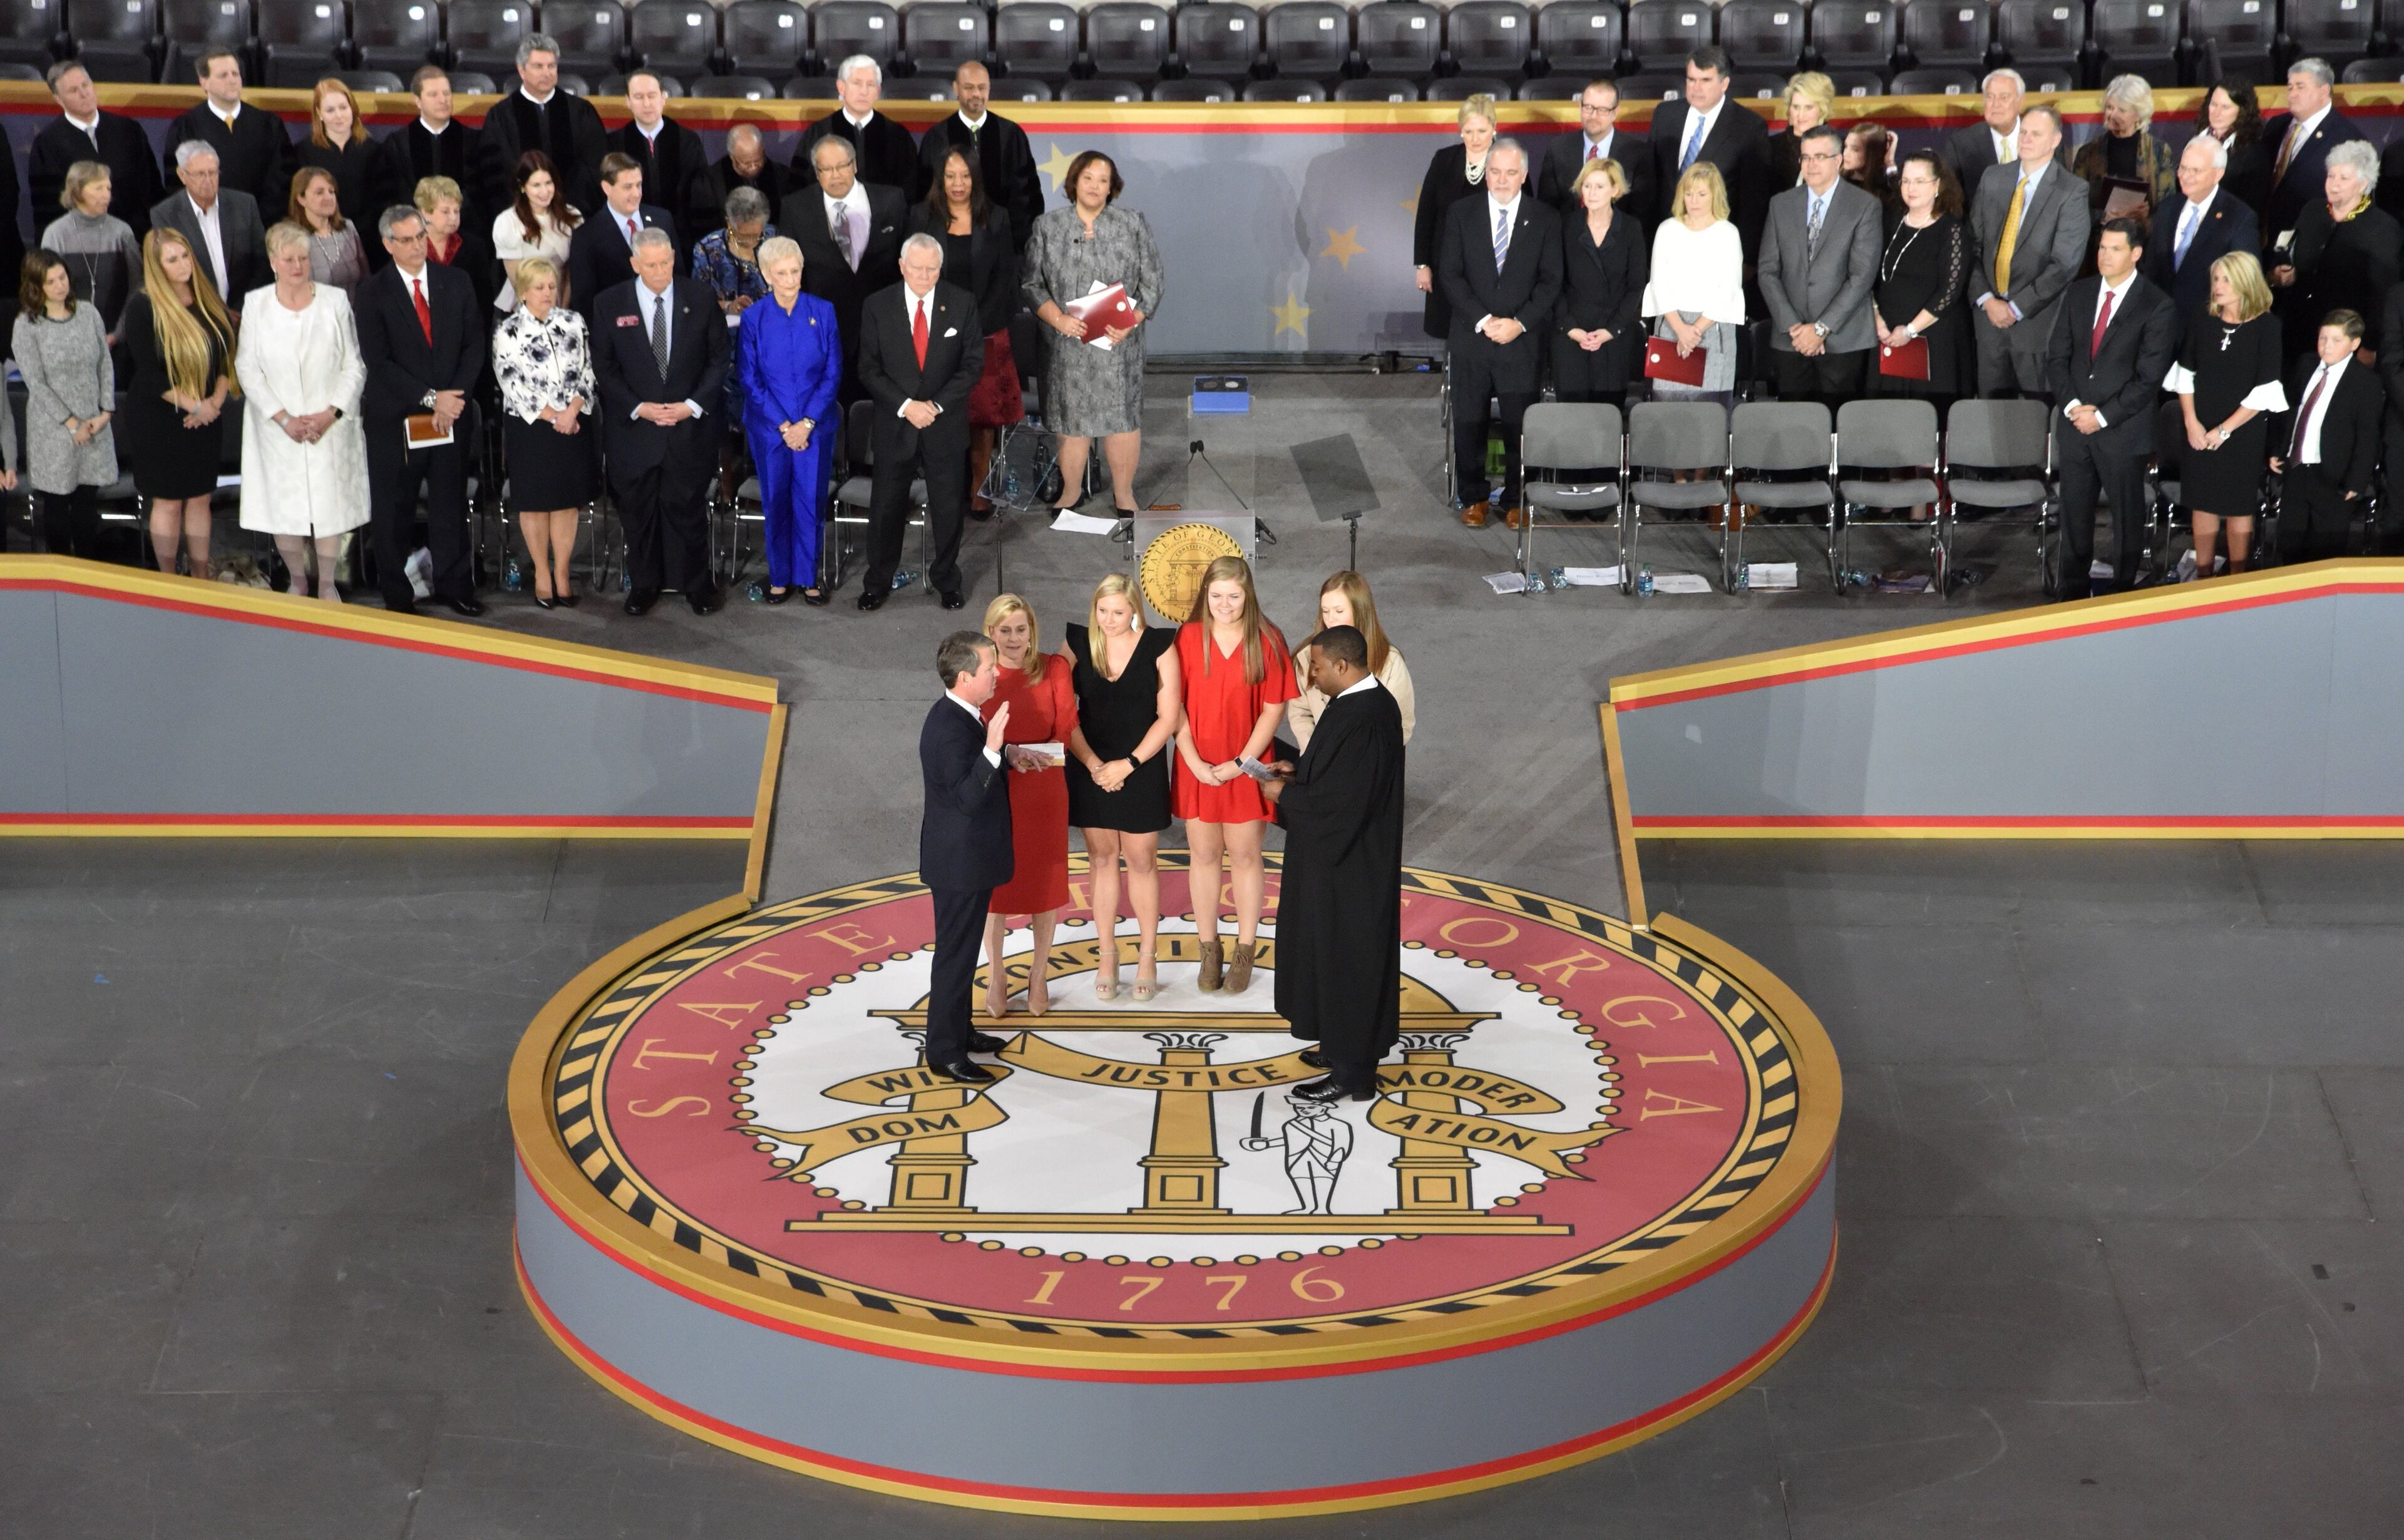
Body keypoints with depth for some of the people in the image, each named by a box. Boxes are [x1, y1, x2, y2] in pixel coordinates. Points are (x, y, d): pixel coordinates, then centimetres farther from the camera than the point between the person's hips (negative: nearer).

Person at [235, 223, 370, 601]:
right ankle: (298, 581, 21)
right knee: (283, 506, 3)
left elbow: (354, 365, 1)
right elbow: (247, 369, -1)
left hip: (330, 425, 0)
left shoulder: (335, 301, -1)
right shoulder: (256, 305, -1)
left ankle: (327, 585, 17)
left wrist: (332, 413, -11)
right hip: (278, 428, 0)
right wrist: (283, 418, -11)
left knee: (330, 501, 3)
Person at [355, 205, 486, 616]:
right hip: (395, 418, -2)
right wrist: (430, 397, -16)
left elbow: (474, 345, 4)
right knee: (394, 511, 5)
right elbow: (378, 362, -11)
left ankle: (454, 586, 19)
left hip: (450, 413, 3)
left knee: (451, 505, 8)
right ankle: (397, 594, 14)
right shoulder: (373, 293, -4)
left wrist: (454, 398, -9)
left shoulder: (456, 283, 6)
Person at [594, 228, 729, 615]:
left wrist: (693, 405, -9)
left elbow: (719, 358, 2)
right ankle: (644, 584, 22)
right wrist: (639, 407, -11)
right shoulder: (609, 305, -2)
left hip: (690, 426, 0)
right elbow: (604, 367, 0)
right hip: (634, 427, 0)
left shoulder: (700, 299, -1)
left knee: (687, 508, 4)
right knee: (638, 510, 8)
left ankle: (697, 584, 18)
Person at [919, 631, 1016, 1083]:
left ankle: (958, 1031, 36)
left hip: (968, 857, 10)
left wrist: (1006, 760, 11)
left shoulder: (960, 716, 5)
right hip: (960, 862, -10)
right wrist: (992, 749, -41)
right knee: (955, 954, 0)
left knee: (963, 949, 22)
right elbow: (968, 798, -33)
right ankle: (945, 1054, 10)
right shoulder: (950, 728, -27)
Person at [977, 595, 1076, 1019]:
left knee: (1045, 880, 9)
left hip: (1044, 790, 1)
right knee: (995, 882, 7)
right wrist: (1010, 754, -27)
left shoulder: (1053, 668, -2)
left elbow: (1066, 726, -6)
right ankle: (996, 979, 20)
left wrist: (1031, 754, -21)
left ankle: (1039, 976, 24)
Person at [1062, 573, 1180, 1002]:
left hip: (1142, 770, -2)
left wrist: (1128, 765, -11)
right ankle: (1107, 955, 17)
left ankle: (1148, 955, 15)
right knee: (1101, 859, 8)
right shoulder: (1076, 644, -2)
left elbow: (1168, 716, -6)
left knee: (1141, 861, 4)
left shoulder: (1159, 646, -6)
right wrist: (1091, 762, -11)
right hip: (1091, 769, 2)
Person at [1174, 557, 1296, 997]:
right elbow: (1175, 707, -2)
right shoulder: (1188, 638, -3)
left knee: (1244, 856, 6)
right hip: (1198, 767, 1)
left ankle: (1244, 954, 15)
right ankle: (1209, 952, 16)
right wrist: (1194, 762, -11)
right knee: (1204, 855, 7)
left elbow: (1273, 710, -5)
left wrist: (1241, 763, -12)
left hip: (1245, 767, -1)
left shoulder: (1267, 642, -5)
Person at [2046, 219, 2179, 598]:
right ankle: (2073, 593, 19)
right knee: (2074, 514, 9)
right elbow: (2058, 357, 8)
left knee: (2126, 517, 6)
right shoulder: (2078, 294, 8)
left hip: (2123, 430, -4)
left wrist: (2102, 416, -14)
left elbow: (2148, 378, -12)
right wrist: (2073, 405, -7)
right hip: (2076, 425, 4)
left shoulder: (2157, 307, -8)